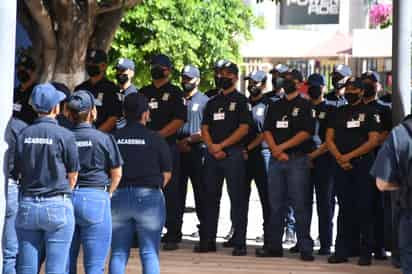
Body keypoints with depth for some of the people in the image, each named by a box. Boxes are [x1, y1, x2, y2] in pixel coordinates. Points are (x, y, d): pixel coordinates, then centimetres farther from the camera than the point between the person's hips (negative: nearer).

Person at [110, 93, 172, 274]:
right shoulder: (155, 139, -6)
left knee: (118, 253, 9)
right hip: (149, 197, -2)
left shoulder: (113, 138, -1)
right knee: (149, 253, 2)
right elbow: (167, 174, -3)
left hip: (118, 196, 2)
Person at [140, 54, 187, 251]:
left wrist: (157, 135, -14)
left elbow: (179, 120, -7)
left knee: (170, 191, -5)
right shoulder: (143, 92, 18)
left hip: (167, 146, -5)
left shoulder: (175, 93, 4)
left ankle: (172, 236, -3)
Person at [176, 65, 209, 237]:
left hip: (197, 150, -4)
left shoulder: (204, 101, 2)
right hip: (177, 151, 4)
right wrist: (178, 143, -1)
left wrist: (189, 140, -12)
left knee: (200, 192, -2)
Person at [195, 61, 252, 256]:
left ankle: (239, 243, -4)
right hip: (212, 154, 5)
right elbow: (205, 128, 13)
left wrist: (221, 145, -12)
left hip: (233, 153, -5)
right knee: (210, 196, 6)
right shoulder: (212, 102, 18)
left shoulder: (240, 100, 2)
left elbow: (244, 128, -7)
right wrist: (212, 147, -6)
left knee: (236, 198, -5)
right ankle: (207, 240, 11)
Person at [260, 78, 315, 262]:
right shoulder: (274, 107, 17)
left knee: (300, 205, -7)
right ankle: (274, 246, 12)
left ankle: (305, 248, -5)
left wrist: (282, 147, -12)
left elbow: (306, 132, -8)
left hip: (297, 159, -5)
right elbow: (267, 131, 10)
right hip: (276, 159, 5)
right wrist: (276, 151, -8)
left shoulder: (305, 106, 2)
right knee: (275, 205, 7)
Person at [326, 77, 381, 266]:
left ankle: (365, 252, -2)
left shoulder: (369, 112, 2)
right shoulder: (338, 113, 15)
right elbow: (329, 139, 9)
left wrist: (349, 156, -12)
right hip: (342, 166, 4)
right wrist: (339, 158, -9)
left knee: (364, 209, -4)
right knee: (344, 209, 6)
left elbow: (374, 140, -7)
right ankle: (342, 251, 8)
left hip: (363, 165, -4)